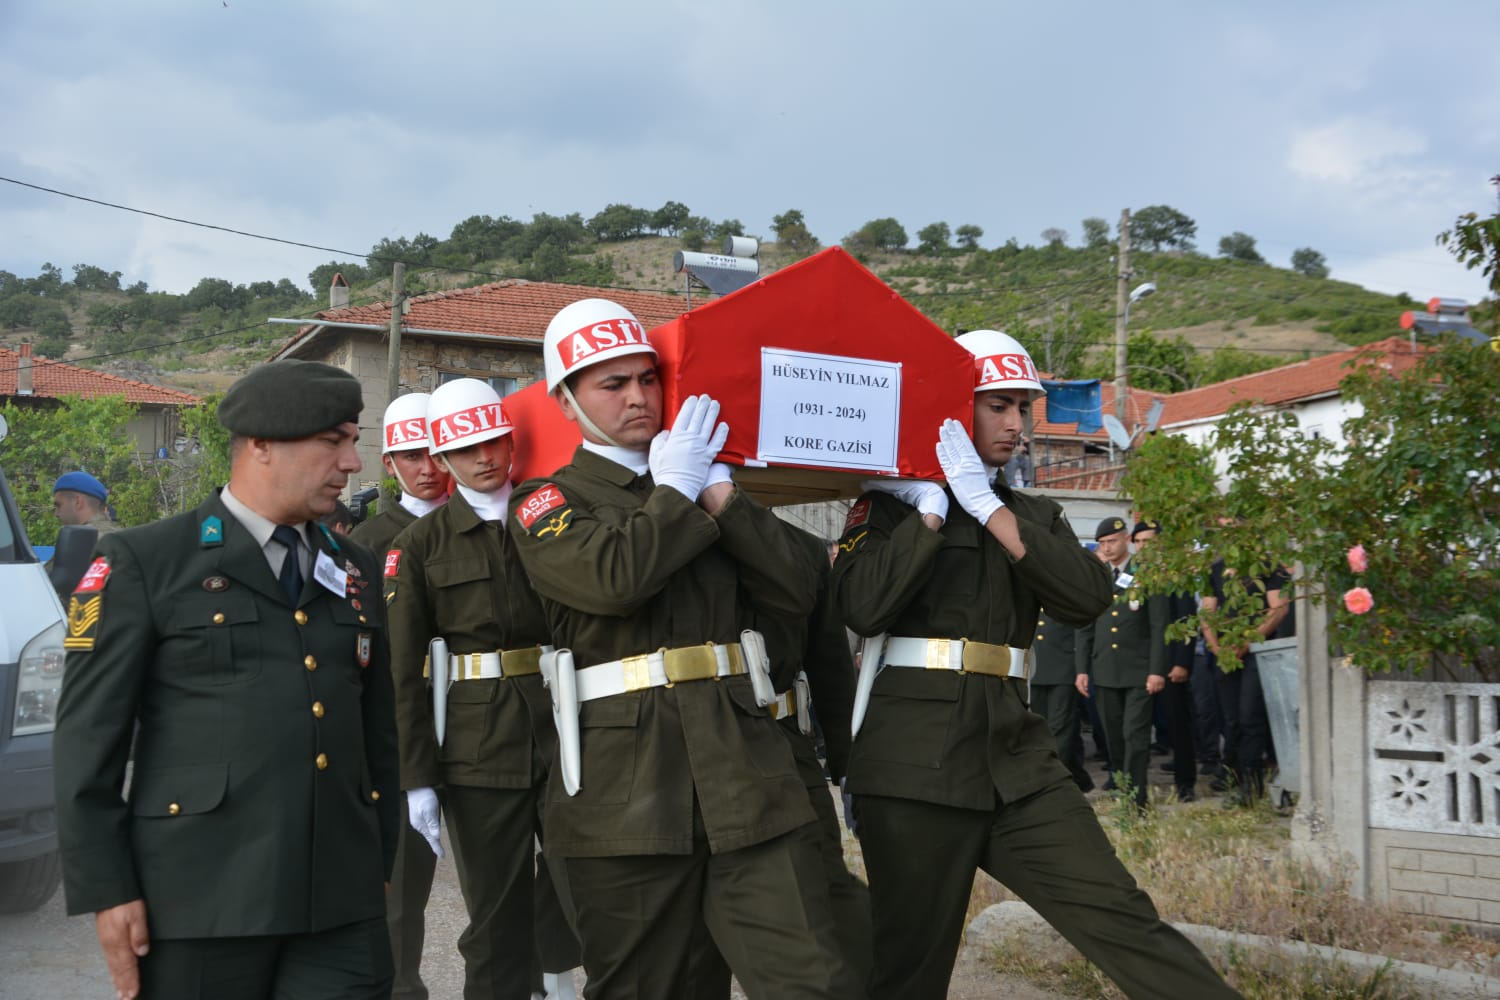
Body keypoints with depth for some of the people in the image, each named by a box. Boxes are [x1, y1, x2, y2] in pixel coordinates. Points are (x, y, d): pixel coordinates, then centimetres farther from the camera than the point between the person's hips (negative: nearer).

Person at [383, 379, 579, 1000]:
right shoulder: (419, 546, 4)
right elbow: (404, 672, 0)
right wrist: (417, 778, -6)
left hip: (566, 732, 2)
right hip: (479, 745, -2)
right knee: (497, 912, 2)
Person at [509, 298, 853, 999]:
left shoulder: (709, 483, 18)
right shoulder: (544, 503, 5)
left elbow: (797, 592, 5)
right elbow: (615, 579, -18)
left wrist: (720, 497, -3)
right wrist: (676, 492, -3)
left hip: (745, 773, 3)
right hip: (624, 790, -3)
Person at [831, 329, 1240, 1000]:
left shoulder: (1033, 515, 18)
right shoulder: (891, 503, 4)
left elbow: (1088, 598, -3)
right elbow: (862, 607, -14)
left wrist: (985, 505, -7)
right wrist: (933, 507, -8)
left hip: (1013, 750, 4)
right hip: (917, 758, -4)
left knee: (1120, 916, -8)